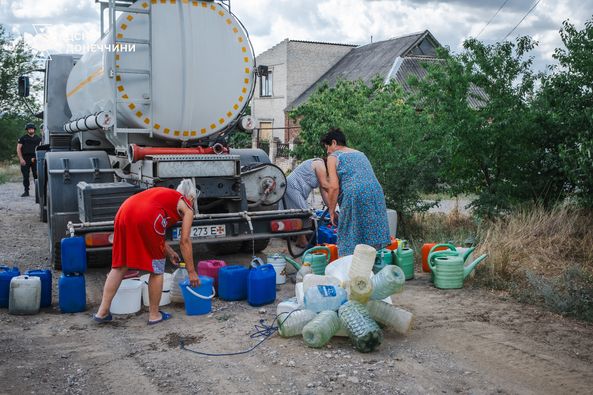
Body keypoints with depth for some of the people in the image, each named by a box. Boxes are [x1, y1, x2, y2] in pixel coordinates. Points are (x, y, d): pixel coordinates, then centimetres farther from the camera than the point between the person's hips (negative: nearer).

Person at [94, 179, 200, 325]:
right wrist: (191, 271, 20)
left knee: (120, 265, 17)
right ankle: (154, 315, 20)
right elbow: (184, 241, 14)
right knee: (157, 269, 11)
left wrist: (169, 252, 49)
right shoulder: (186, 207, 19)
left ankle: (102, 311, 18)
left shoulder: (166, 195, 37)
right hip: (147, 216, -6)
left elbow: (156, 234, 40)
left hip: (124, 211, 7)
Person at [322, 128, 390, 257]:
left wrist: (332, 212, 3)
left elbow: (334, 187, -4)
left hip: (354, 195, -6)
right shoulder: (360, 154, 28)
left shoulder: (333, 157, 7)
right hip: (376, 192, 6)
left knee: (350, 240, 0)